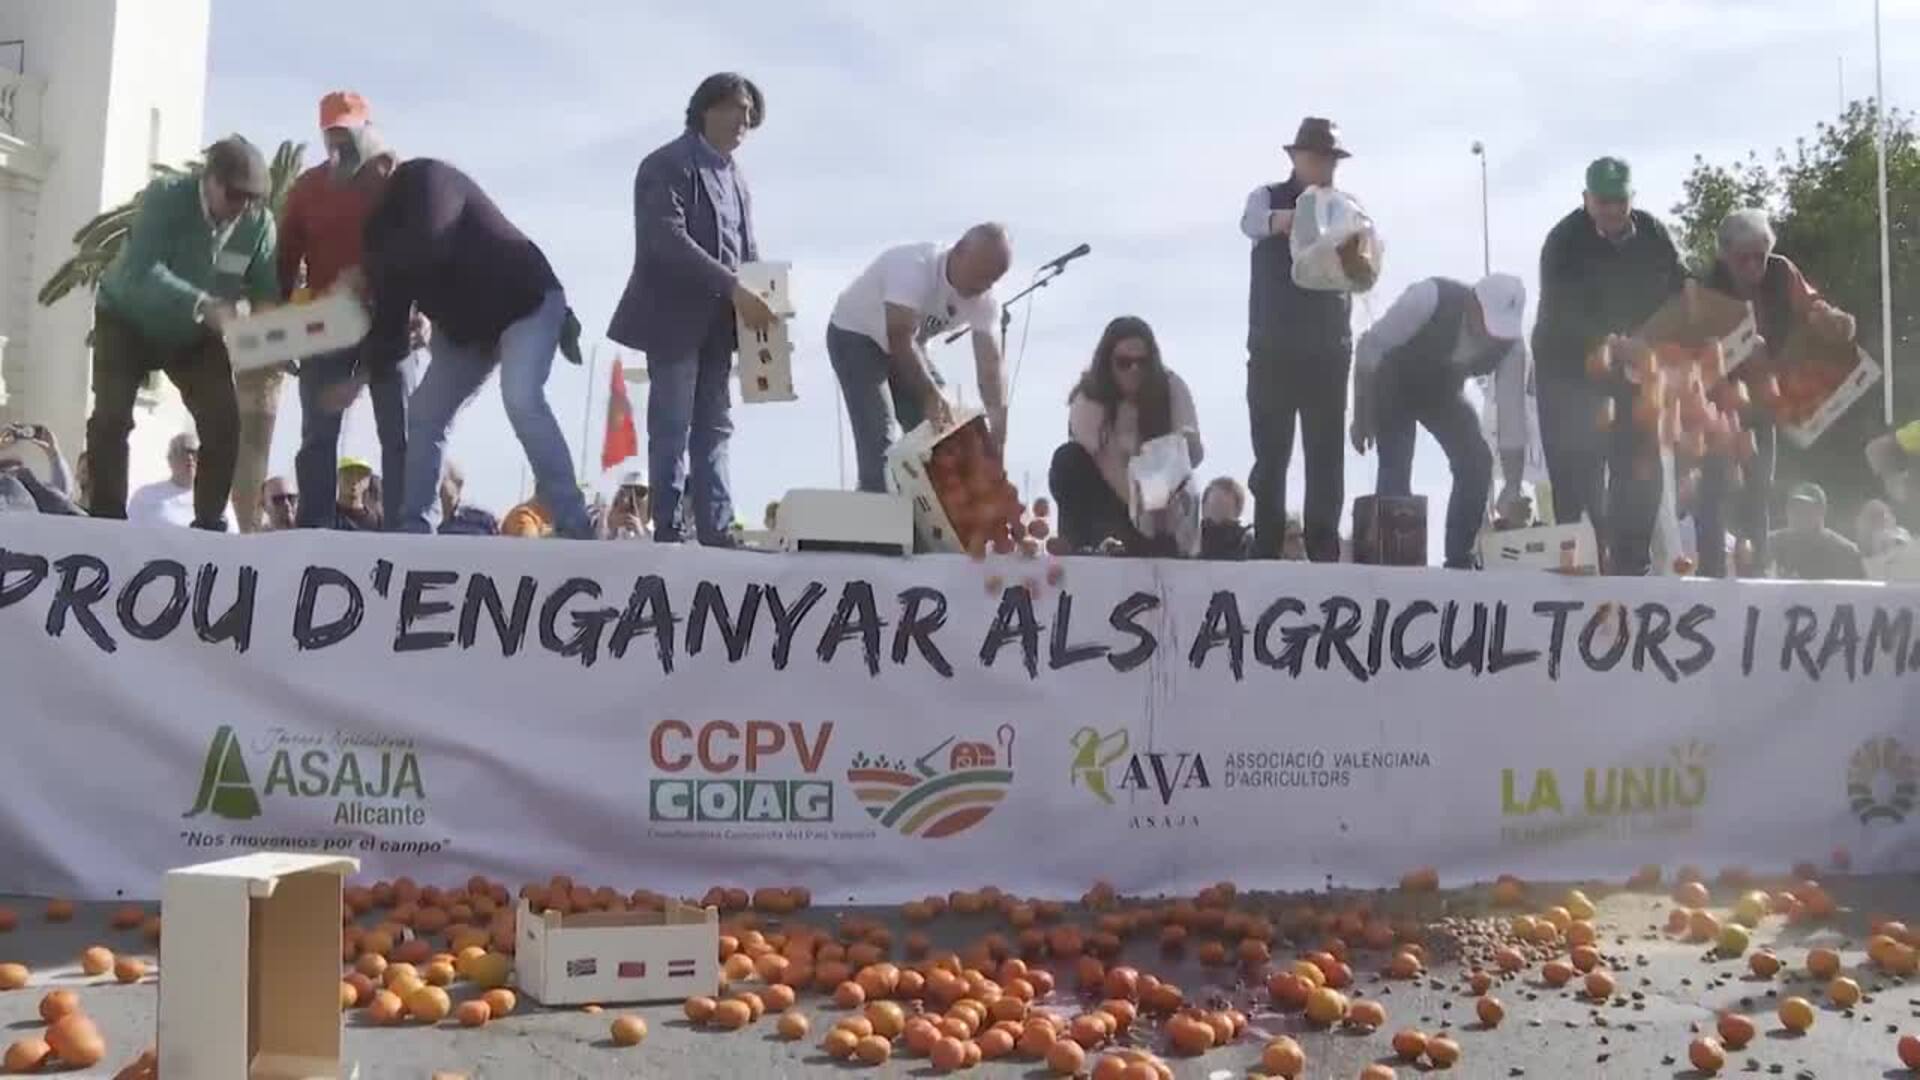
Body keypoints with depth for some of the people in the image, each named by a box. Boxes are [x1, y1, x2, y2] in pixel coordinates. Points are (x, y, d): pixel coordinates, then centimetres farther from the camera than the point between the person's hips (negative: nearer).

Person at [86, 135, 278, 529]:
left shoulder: (259, 223, -18)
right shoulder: (165, 196, -28)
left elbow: (268, 289, -18)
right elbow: (140, 271, -40)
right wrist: (202, 304, -53)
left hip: (196, 335, 3)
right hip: (128, 321, -3)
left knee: (225, 419, -10)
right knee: (111, 417, -14)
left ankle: (210, 523, 0)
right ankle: (106, 521, -4)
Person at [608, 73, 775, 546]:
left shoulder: (735, 176, 15)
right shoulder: (668, 164, -7)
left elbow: (746, 249, 15)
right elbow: (668, 239, -20)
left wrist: (760, 294, -5)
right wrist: (734, 288, -26)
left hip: (717, 322, 7)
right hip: (676, 316, -7)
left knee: (713, 429, 6)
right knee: (672, 431, -4)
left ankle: (716, 533, 9)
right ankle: (669, 533, 1)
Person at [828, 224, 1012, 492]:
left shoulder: (983, 298, -15)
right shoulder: (915, 268, -36)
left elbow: (990, 361, -20)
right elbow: (900, 339, -42)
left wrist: (998, 418, -33)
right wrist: (931, 395, -44)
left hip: (906, 344, 7)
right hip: (855, 336, -7)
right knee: (879, 439, -19)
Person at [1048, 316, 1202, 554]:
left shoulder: (1172, 387, -16)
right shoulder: (1088, 399, -22)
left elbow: (1195, 455, -22)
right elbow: (1106, 463, -30)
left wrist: (1187, 442, -47)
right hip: (1107, 492, 0)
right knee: (1068, 460, -29)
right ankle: (1077, 545, -21)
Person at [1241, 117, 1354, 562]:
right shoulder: (1269, 197, 3)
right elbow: (1251, 222, -21)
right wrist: (1280, 220, -44)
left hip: (1328, 350, 2)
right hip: (1274, 350, -2)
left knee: (1326, 454, 1)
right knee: (1271, 453, -2)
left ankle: (1324, 550, 3)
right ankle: (1266, 550, 2)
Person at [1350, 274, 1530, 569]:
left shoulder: (1512, 344, -25)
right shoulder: (1430, 298, -37)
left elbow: (1513, 413, -23)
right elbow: (1370, 346, -26)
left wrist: (1512, 487, -29)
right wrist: (1361, 416, -22)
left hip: (1443, 389, 4)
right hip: (1393, 381, -4)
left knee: (1477, 462, -10)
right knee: (1396, 469, -19)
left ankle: (1460, 561, 3)